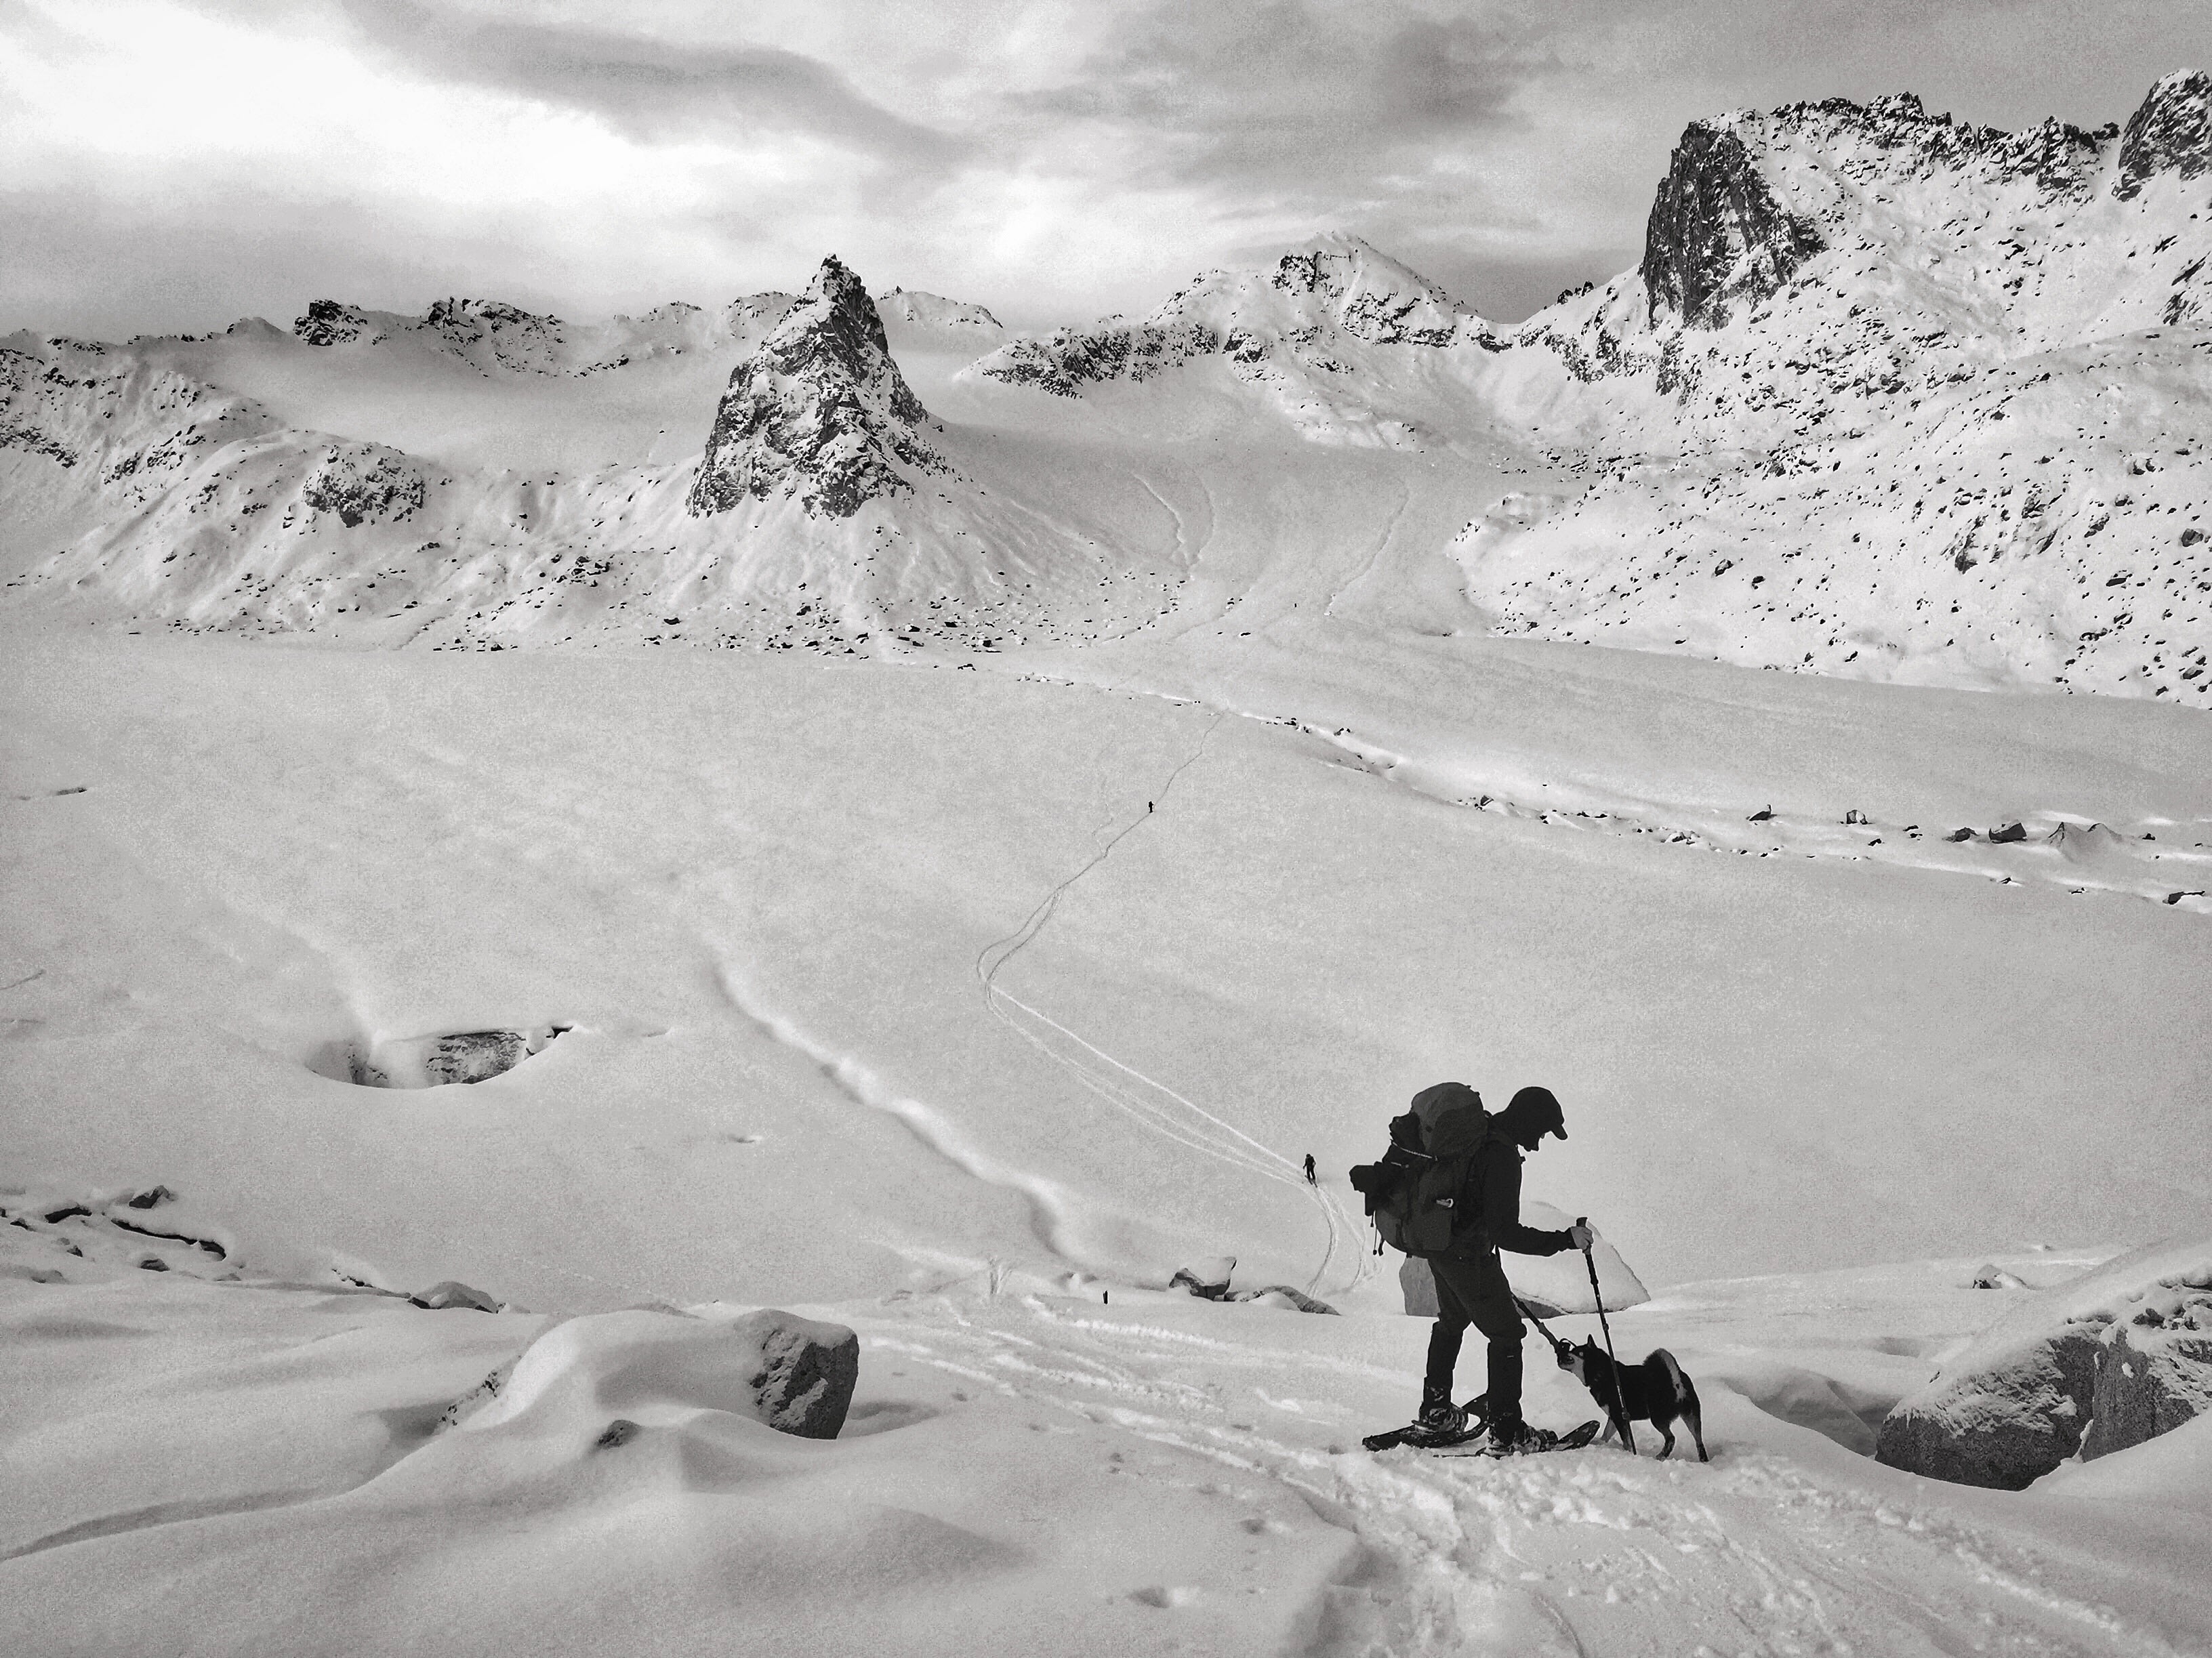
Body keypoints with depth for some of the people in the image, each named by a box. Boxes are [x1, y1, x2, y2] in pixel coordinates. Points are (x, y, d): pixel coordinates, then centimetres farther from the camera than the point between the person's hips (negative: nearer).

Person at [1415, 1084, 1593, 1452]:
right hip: (1469, 1255, -9)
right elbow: (1507, 1233, -29)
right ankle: (1507, 1432, 10)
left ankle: (1435, 1411, 39)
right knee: (1507, 1333, 5)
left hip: (1440, 1246, 9)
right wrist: (1565, 1240, -24)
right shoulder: (1502, 1157, -27)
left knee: (1452, 1321, 28)